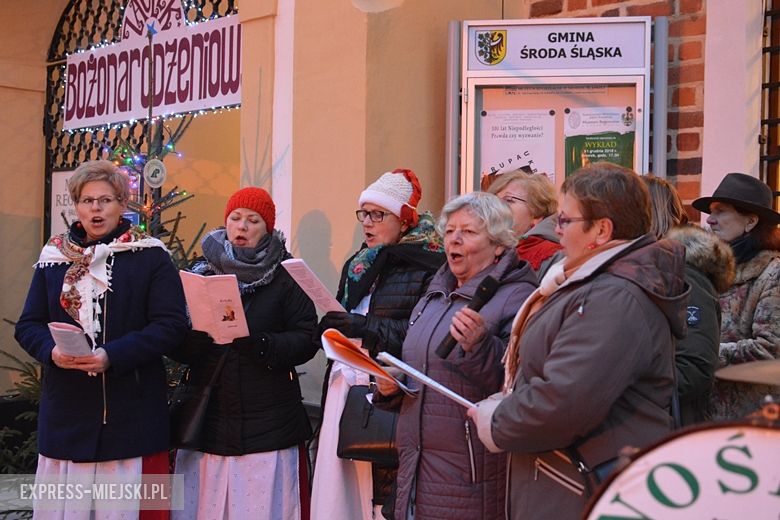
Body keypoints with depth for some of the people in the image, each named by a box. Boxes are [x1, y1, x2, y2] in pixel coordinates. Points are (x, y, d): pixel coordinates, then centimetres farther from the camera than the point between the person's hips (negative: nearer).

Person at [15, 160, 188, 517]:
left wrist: (113, 356, -19)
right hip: (65, 411, 3)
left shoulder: (151, 257, 0)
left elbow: (171, 324, -8)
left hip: (131, 414, -3)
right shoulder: (53, 257, 12)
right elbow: (28, 325, 12)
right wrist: (52, 351, -11)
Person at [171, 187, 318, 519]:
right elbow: (177, 342, 8)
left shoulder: (286, 277, 4)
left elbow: (306, 340, -4)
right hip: (208, 420, 2)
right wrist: (202, 334, -14)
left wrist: (258, 343, -19)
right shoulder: (201, 270, 11)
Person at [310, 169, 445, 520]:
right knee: (340, 485, 5)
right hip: (346, 385, 7)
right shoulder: (358, 264, 18)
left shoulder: (428, 265, -6)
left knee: (382, 487, -5)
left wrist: (368, 327, -19)